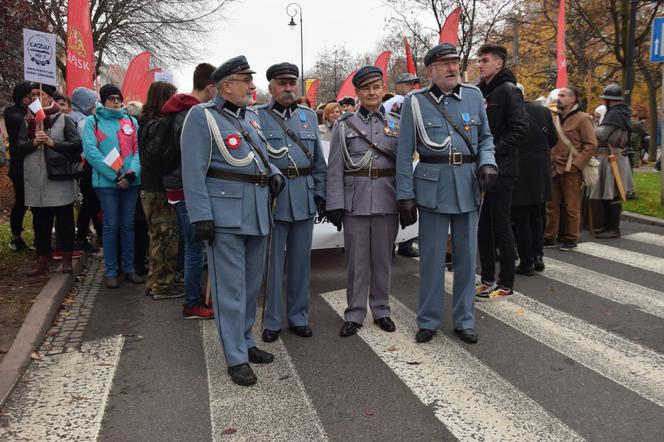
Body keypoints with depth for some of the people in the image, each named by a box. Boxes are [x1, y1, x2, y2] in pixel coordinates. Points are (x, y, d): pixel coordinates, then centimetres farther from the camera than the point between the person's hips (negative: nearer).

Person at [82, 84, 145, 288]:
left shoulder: (131, 121, 13)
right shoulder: (92, 121, 4)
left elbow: (138, 150, 5)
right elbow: (90, 150, -8)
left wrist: (131, 173, -12)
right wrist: (115, 176, -14)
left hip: (131, 181, 3)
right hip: (106, 182, -3)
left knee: (128, 225, 7)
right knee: (111, 226, 0)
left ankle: (129, 269, 15)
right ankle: (111, 272, 8)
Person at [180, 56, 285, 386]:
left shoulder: (252, 117, 15)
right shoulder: (202, 117, -7)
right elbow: (193, 171, -11)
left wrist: (274, 173, 5)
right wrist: (201, 216, -17)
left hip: (257, 212, 8)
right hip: (225, 215, -7)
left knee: (252, 282, 15)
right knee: (230, 286, -3)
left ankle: (245, 342, 30)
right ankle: (236, 358, 7)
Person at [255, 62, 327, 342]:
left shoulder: (309, 116, 13)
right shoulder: (258, 117, 0)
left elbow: (319, 160, 15)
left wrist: (320, 193, 8)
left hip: (304, 198, 4)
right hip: (271, 197, -4)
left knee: (301, 260, 11)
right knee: (273, 261, 3)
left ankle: (298, 317, 24)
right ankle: (272, 321, 16)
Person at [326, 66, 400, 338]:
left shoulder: (397, 123, 7)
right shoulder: (344, 125, 3)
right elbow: (335, 168, 0)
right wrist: (335, 204, -7)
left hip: (387, 200, 1)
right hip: (355, 200, -1)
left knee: (382, 258, 10)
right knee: (357, 259, 4)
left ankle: (381, 310, 24)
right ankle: (354, 314, 16)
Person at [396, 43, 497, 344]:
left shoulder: (474, 96, 7)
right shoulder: (415, 102, -2)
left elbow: (485, 137, 15)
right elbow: (404, 153, -1)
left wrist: (487, 163, -6)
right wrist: (405, 196, -5)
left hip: (467, 184, 3)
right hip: (432, 185, -3)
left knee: (466, 255, 10)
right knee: (431, 257, 3)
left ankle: (464, 320, 24)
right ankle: (428, 321, 19)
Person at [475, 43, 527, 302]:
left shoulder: (508, 90, -7)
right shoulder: (479, 92, 14)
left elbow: (519, 128, -15)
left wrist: (493, 153, -18)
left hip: (500, 170, -7)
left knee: (501, 227, -1)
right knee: (483, 226, 12)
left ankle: (506, 285, 9)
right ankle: (487, 278, 23)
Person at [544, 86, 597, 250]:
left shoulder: (582, 118, -5)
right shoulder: (555, 118, 15)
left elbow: (591, 144, -9)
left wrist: (576, 164, -16)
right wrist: (549, 161, 10)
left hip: (571, 170, -6)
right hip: (554, 169, 6)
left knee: (571, 206, 2)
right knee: (551, 205, 7)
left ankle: (571, 239, 12)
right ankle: (549, 237, 15)